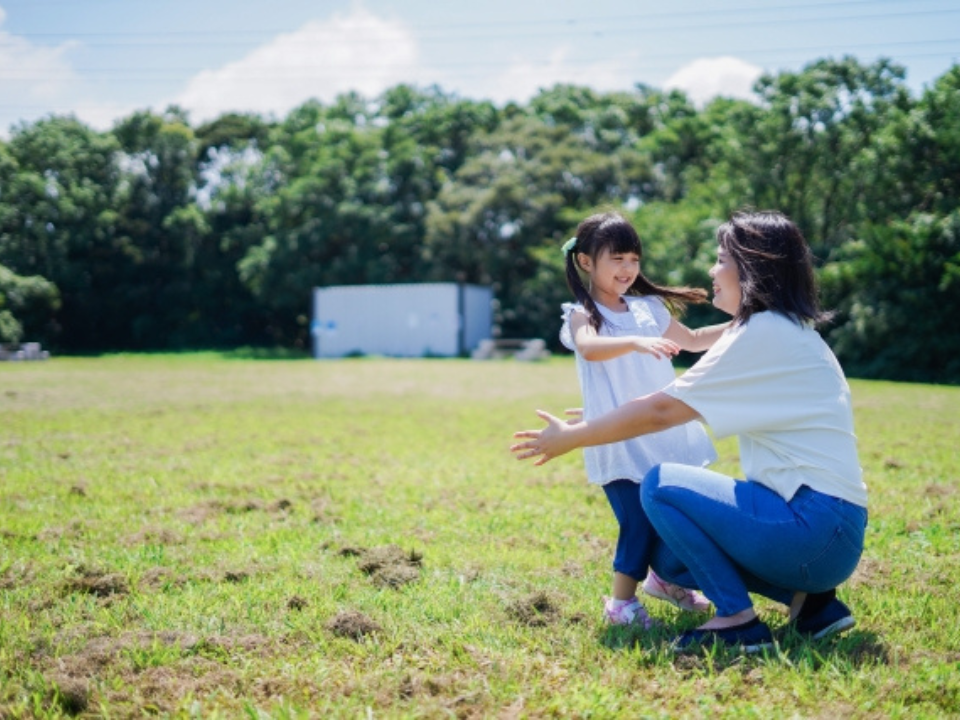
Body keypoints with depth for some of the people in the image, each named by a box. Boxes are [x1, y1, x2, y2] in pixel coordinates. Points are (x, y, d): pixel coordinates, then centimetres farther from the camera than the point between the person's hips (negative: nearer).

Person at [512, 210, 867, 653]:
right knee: (669, 552, 15)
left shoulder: (765, 334, -13)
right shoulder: (787, 331, 17)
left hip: (816, 529, -10)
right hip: (831, 531, 10)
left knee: (662, 486, -9)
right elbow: (681, 405, 24)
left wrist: (569, 438, -3)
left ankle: (738, 620, -7)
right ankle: (810, 599, 9)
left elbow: (659, 412, -13)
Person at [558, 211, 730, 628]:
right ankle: (621, 602, 7)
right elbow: (589, 349, -31)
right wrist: (636, 342, -47)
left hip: (664, 433, 6)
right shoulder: (582, 315, -7)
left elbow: (692, 340, 26)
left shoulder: (648, 309, 10)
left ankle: (661, 578, 34)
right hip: (619, 441, -6)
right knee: (638, 519, -12)